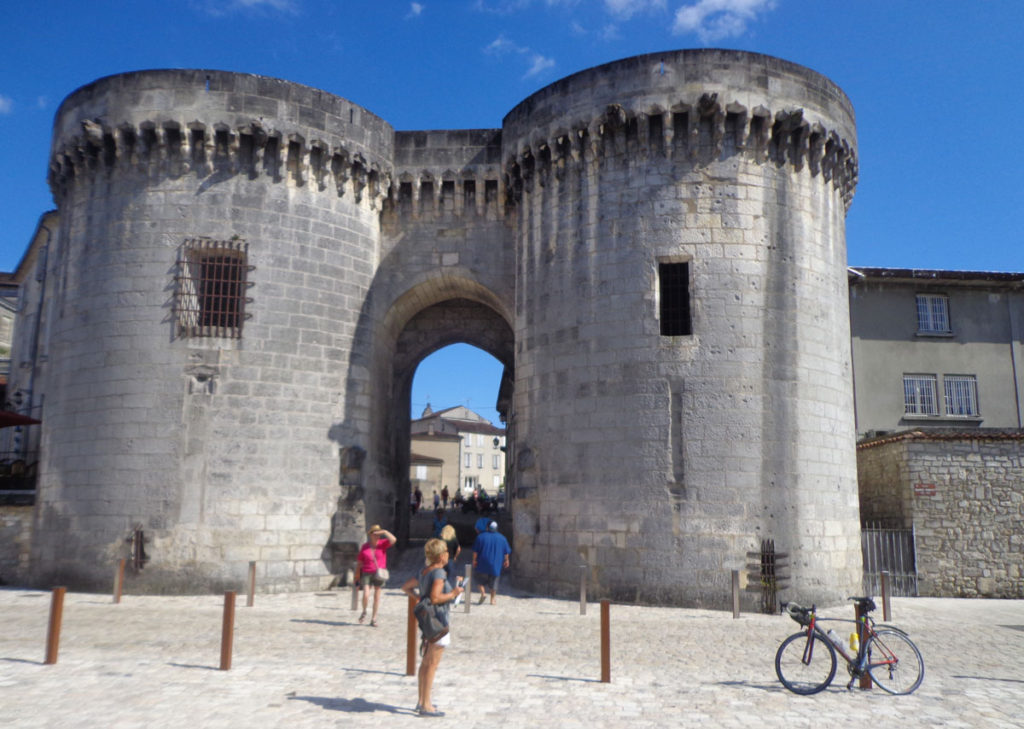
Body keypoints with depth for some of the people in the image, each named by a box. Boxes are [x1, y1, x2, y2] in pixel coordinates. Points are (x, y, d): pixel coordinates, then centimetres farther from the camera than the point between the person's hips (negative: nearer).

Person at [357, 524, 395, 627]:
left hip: (379, 573, 0)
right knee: (366, 595, -13)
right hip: (366, 573, 0)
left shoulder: (382, 544, 0)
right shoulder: (364, 547, 3)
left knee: (377, 596, 4)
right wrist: (359, 577, 8)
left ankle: (374, 619, 15)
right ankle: (364, 612, 17)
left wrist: (384, 532, -22)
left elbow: (393, 540, -18)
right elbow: (360, 563, 8)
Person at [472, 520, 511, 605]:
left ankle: (483, 592, 0)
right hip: (496, 564, 2)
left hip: (482, 563, -2)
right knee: (493, 581, 16)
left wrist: (474, 560, 1)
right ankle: (493, 599, 19)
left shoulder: (481, 536, -6)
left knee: (479, 577, 18)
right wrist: (506, 560, 21)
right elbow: (506, 552, 7)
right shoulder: (502, 538, 0)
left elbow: (475, 551, -8)